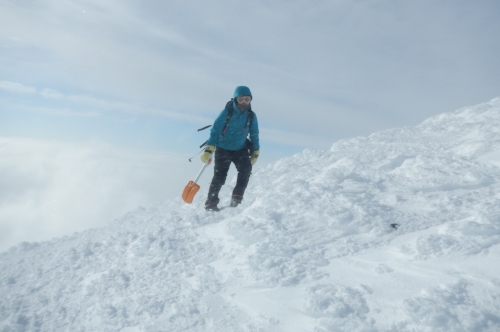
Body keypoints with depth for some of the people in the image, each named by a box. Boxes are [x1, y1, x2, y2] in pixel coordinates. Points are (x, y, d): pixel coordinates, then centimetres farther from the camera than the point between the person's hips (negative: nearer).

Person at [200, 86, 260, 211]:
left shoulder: (251, 116, -4)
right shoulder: (226, 113, -14)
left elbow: (254, 135, 8)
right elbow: (215, 131, -12)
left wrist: (255, 152, 9)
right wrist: (209, 150, -19)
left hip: (240, 149, 3)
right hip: (223, 149, -3)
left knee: (246, 170, -19)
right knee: (219, 176, -7)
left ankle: (236, 199, -11)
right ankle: (211, 203, 4)